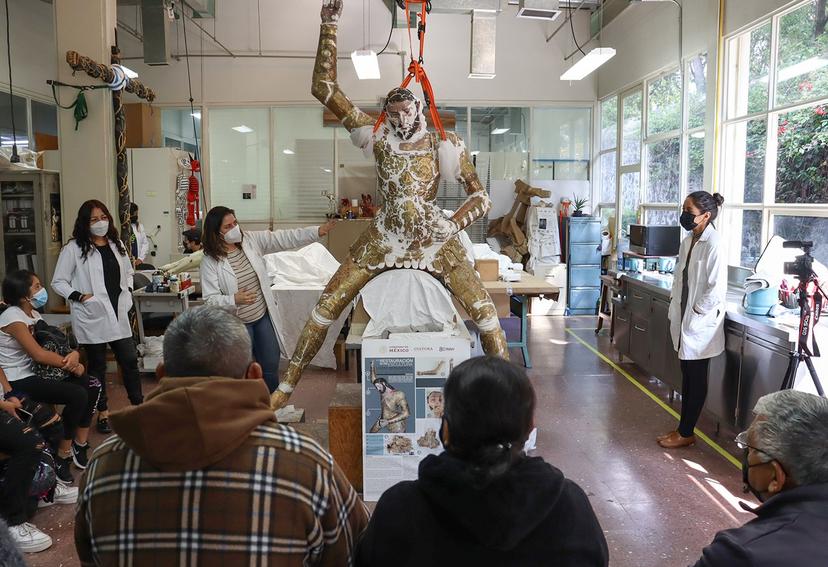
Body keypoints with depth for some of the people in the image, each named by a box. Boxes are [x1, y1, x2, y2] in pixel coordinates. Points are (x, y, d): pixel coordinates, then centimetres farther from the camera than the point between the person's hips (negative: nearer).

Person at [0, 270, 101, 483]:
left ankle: (80, 447, 7)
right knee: (77, 395, -23)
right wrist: (71, 365, -14)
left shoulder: (33, 314, 10)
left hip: (33, 374, 9)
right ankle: (63, 455, -6)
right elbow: (39, 354, -25)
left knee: (91, 386, -2)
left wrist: (75, 355, -15)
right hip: (17, 382, -9)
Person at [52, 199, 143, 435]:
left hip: (118, 314, 4)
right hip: (92, 317, -4)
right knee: (97, 366, 8)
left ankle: (138, 406, 21)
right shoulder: (74, 248, -7)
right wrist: (79, 297, -15)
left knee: (130, 360, 7)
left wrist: (128, 291, 7)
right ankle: (103, 413, 21)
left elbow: (128, 272, 23)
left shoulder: (117, 245, 9)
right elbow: (58, 282, -4)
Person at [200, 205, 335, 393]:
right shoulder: (210, 262, -15)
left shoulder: (250, 240, -5)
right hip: (237, 324, -4)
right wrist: (234, 300, -35)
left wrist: (317, 232, -18)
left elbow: (283, 239, -9)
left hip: (263, 316, 5)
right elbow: (210, 299, -17)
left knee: (271, 366, 15)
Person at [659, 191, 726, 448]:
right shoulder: (688, 241, 7)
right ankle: (683, 428, 27)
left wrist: (696, 312, -14)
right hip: (684, 321, 8)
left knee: (696, 379, 5)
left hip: (700, 324, -8)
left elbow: (717, 288, -21)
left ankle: (686, 433, 17)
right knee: (687, 377, 16)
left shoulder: (713, 244, -18)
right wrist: (675, 310, 10)